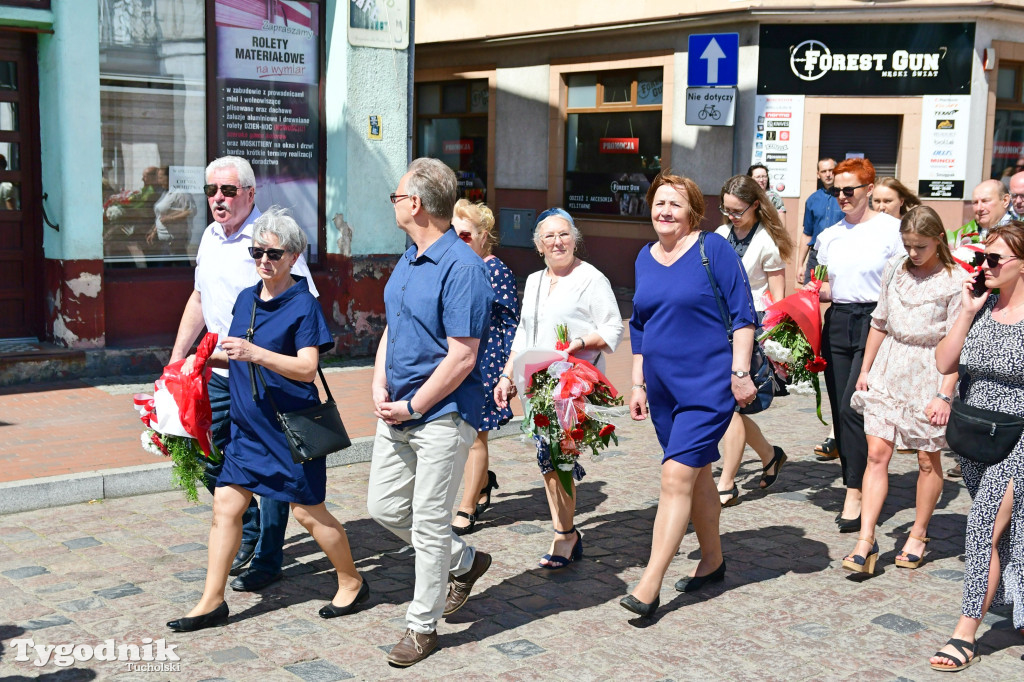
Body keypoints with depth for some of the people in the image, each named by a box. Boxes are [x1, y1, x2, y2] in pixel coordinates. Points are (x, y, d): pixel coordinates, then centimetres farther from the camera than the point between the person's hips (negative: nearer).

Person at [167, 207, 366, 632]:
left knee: (308, 512, 4)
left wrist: (254, 353, -28)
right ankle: (212, 602, 14)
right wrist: (206, 361, 5)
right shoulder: (246, 299, 10)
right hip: (248, 425, 7)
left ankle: (352, 584, 24)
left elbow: (307, 368, -19)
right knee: (226, 505, 4)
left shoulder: (303, 305, -11)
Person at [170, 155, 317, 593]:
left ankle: (266, 561, 14)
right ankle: (248, 532, 35)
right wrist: (177, 357, 19)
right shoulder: (211, 236, 11)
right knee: (210, 460, 14)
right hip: (217, 373, 8)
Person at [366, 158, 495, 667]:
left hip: (442, 416, -9)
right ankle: (464, 562, 36)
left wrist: (412, 407, -15)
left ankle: (422, 626, 18)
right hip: (397, 412, 9)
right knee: (384, 507, 15)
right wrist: (380, 384, 3)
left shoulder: (462, 268, -19)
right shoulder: (408, 260, 10)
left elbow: (461, 359, -21)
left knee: (429, 526, 1)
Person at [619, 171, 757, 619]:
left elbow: (742, 314, -8)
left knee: (677, 477, -12)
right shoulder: (645, 258, 10)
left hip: (708, 384, -6)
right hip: (663, 387, 6)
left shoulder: (713, 249, -7)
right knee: (697, 475, 17)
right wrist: (637, 384, 14)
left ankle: (649, 587, -11)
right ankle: (712, 560, 33)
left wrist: (740, 372, -13)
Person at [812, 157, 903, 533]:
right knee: (840, 411, 5)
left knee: (854, 408, -13)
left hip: (876, 323, -6)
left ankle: (855, 495, -7)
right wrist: (817, 291, 1)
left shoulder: (891, 229, -2)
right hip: (838, 323, 6)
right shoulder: (829, 235, 14)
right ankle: (858, 483, 18)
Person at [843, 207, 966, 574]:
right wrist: (865, 369, 13)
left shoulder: (957, 281, -8)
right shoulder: (894, 269, 6)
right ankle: (866, 541, -2)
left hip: (930, 372, -4)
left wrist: (944, 395, -14)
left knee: (928, 459, 7)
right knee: (877, 452, -3)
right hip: (889, 368, 4)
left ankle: (918, 535, 24)